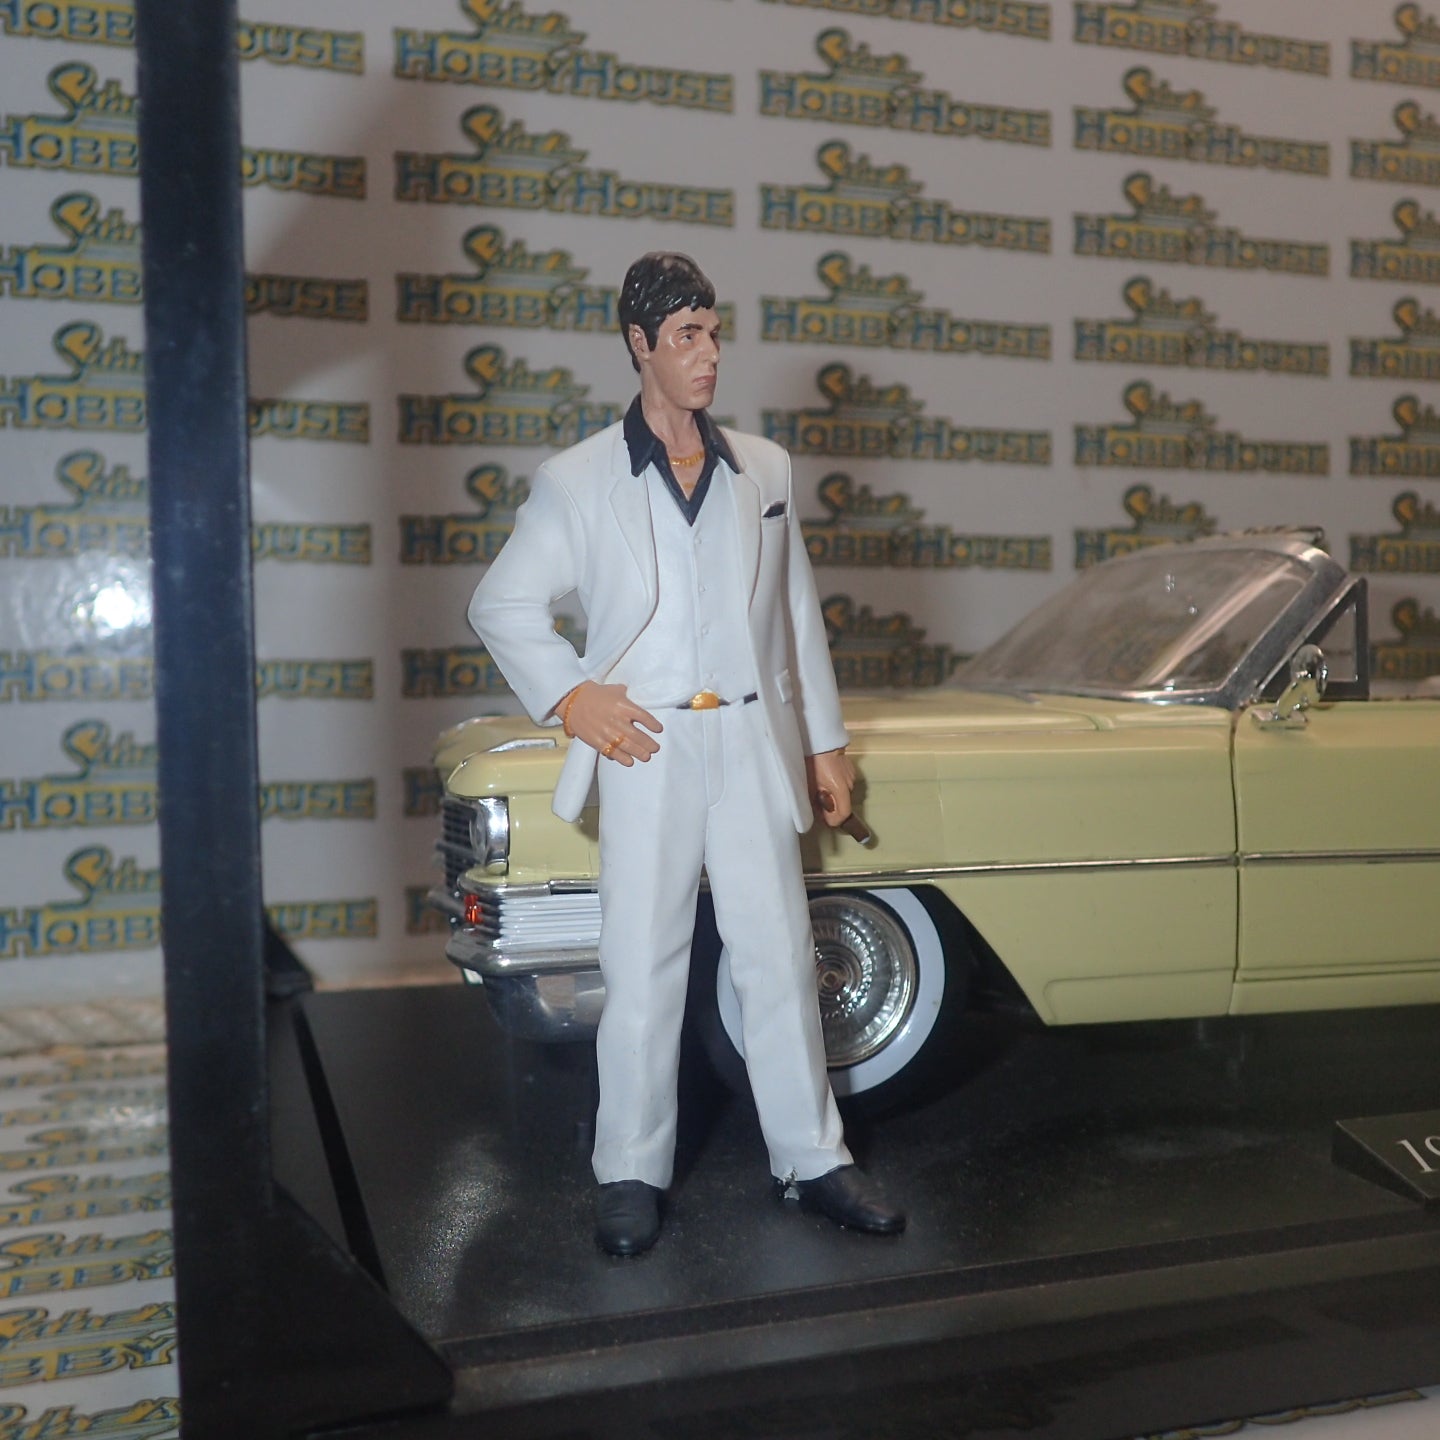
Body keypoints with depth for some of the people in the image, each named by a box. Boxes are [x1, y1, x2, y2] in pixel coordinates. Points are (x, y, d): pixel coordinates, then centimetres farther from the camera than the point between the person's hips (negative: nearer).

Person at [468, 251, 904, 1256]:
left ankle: (812, 1160, 19)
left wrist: (826, 741, 13)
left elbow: (797, 613, 14)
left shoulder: (765, 469, 10)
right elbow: (502, 605, 6)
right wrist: (569, 698, -7)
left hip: (754, 748, 3)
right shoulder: (578, 481, 2)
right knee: (642, 973, 3)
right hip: (646, 752, -2)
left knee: (781, 961, 7)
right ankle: (632, 1174, 17)